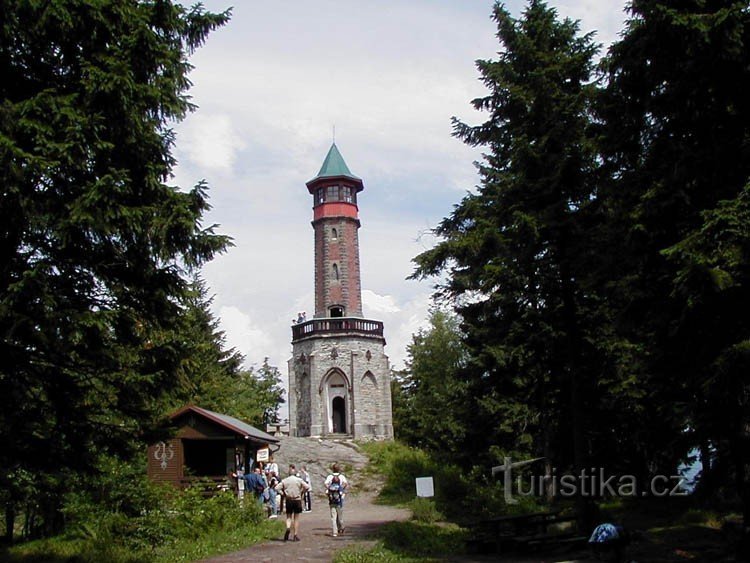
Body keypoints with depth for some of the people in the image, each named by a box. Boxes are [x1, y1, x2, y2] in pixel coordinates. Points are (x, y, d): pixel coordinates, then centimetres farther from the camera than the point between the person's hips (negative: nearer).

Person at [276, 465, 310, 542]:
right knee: (296, 518, 9)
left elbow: (277, 488, -6)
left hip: (288, 500, 1)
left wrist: (283, 494, 1)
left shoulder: (284, 480, 1)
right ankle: (296, 535, 8)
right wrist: (301, 492, 1)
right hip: (297, 500, -1)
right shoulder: (299, 480, -3)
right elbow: (307, 487, -12)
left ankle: (288, 528, -16)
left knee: (289, 517, 13)